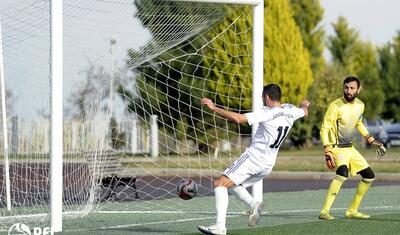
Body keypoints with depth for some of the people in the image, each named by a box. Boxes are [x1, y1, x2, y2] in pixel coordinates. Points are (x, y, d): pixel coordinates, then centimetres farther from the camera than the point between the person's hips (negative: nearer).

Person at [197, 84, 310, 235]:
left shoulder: (266, 113, -16)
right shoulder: (290, 110, 5)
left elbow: (238, 118, -24)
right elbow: (304, 112, 29)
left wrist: (214, 108, -17)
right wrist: (304, 105, 54)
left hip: (253, 157, -8)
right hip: (268, 165, 8)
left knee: (220, 184, -8)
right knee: (232, 184, 25)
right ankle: (254, 205, 3)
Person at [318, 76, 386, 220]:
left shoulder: (360, 105, 3)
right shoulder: (336, 106, -19)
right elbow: (324, 129, -19)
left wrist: (371, 140, 19)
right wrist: (327, 153, -28)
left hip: (350, 148, 8)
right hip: (337, 148, -8)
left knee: (369, 176, 12)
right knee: (343, 173, -34)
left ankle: (352, 211, 23)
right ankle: (325, 211, -34)